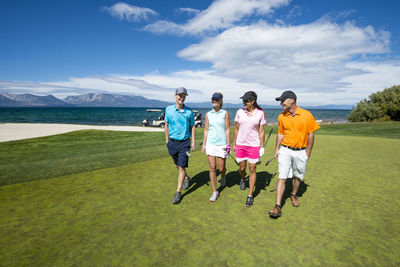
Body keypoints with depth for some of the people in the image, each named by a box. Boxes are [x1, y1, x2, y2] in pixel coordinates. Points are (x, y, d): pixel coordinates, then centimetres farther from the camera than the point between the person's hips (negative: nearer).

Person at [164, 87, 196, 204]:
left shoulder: (189, 111, -1)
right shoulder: (168, 109, 0)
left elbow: (192, 127, 6)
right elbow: (166, 125, 8)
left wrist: (193, 142, 2)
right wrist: (167, 140, 7)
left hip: (184, 142, -2)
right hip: (172, 142, 2)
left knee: (181, 167, -5)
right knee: (178, 165, 18)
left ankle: (178, 192, 5)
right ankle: (186, 178, 46)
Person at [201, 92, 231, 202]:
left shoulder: (225, 113, -1)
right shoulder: (208, 114, 5)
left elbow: (227, 129, -2)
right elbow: (206, 130, 8)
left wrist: (228, 144, -5)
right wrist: (204, 145, 5)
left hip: (222, 144, -2)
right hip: (210, 143, 2)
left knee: (221, 168, 7)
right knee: (212, 168, 1)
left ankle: (223, 176, 44)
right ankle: (215, 192, 13)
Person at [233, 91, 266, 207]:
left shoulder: (260, 113, -3)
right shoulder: (240, 112, 1)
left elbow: (261, 131, 0)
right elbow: (236, 129, 8)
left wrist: (262, 147, -3)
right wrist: (233, 144, 8)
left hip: (253, 145, -2)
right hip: (240, 144, 2)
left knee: (252, 169, 2)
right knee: (242, 168, 10)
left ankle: (250, 196, 14)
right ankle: (243, 179, 47)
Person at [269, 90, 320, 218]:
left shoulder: (307, 115, -8)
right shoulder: (282, 117, 1)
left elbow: (311, 134, -2)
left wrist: (308, 152, -2)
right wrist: (277, 149, 5)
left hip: (300, 152, -1)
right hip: (285, 151, 1)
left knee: (297, 176, 16)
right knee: (282, 177, -5)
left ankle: (294, 195, 43)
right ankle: (278, 207, -4)